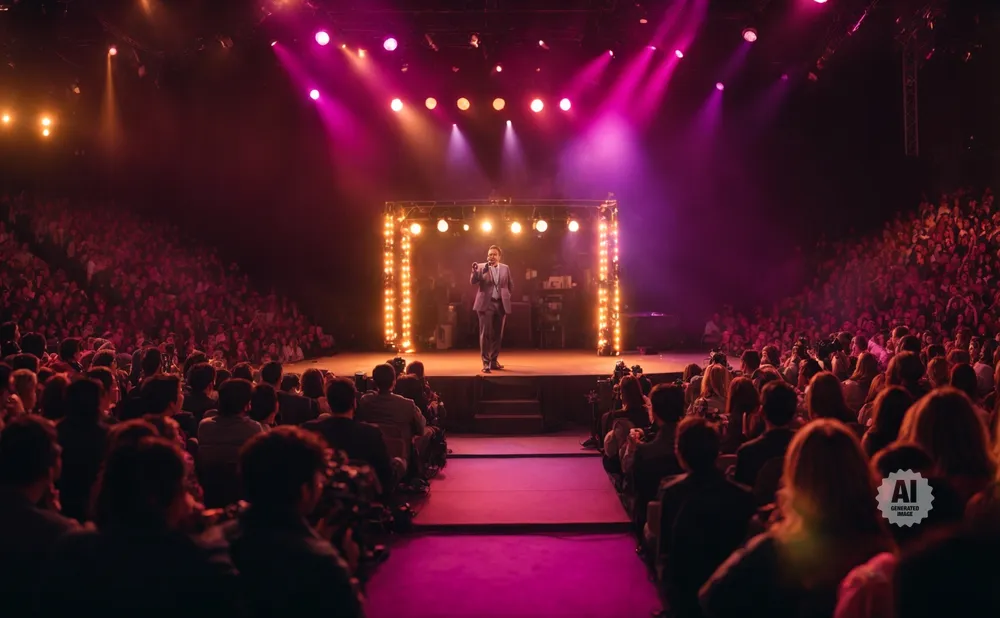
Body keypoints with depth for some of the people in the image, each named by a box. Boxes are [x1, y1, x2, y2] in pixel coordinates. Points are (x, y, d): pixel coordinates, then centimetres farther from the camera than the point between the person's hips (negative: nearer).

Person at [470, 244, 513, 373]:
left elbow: (510, 285, 19)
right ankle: (486, 362, -5)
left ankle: (494, 361, 18)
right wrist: (475, 271, -28)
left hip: (501, 304, 3)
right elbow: (473, 282, -11)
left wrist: (506, 296, 7)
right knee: (486, 334, -7)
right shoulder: (481, 267, 1)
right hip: (486, 304, -3)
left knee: (498, 334, 7)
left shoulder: (505, 268, 10)